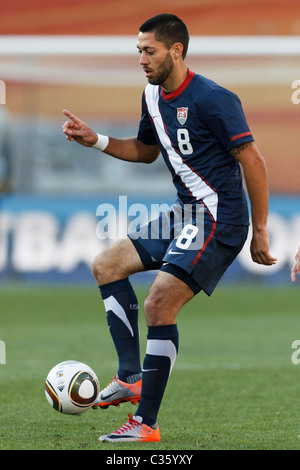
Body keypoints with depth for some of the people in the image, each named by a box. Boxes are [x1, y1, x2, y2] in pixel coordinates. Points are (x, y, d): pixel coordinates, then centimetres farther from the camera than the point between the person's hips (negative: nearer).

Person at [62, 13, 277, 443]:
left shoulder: (212, 99, -18)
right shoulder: (153, 96, 9)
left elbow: (253, 161, -17)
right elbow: (146, 150, 27)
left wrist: (260, 232, -16)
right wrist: (96, 141, 11)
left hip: (219, 220, -10)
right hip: (184, 214, 10)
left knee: (159, 306, -18)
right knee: (106, 265, 10)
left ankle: (146, 423, -12)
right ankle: (131, 377, 6)